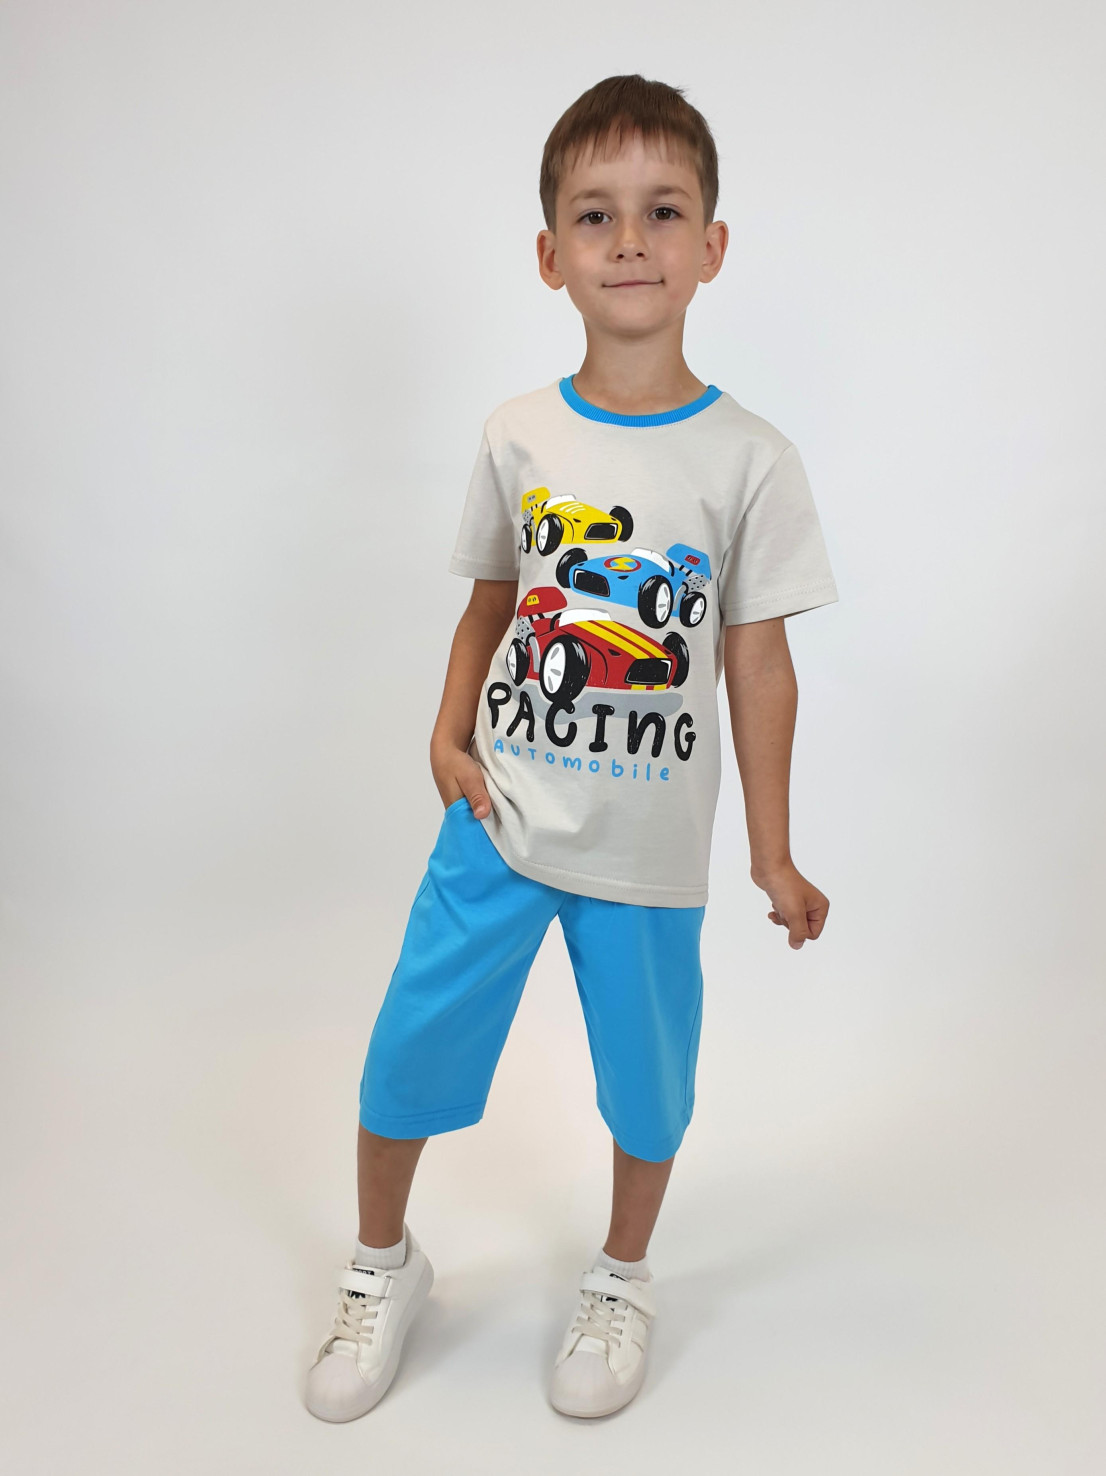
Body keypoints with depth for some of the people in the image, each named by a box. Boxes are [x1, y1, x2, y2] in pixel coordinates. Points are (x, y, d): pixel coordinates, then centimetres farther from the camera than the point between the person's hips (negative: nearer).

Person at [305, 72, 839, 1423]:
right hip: (500, 818, 2)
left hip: (649, 846, -1)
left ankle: (621, 1282, 43)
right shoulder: (519, 437, -1)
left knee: (646, 1079, 13)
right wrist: (449, 740, -5)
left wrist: (773, 852, -1)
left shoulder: (748, 459, -7)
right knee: (410, 1044, 8)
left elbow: (758, 659, -4)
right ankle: (384, 1266, 37)